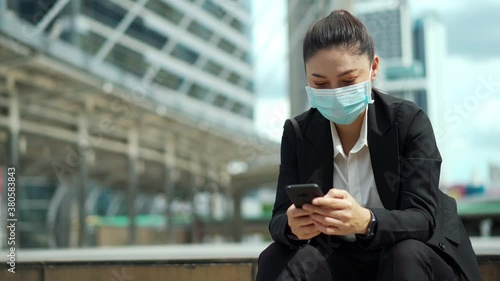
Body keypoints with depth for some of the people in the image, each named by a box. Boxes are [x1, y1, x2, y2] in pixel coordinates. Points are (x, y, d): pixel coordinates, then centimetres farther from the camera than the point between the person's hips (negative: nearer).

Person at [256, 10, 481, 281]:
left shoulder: (409, 121, -14)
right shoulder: (298, 133, -6)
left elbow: (422, 218, -22)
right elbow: (279, 219, -11)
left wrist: (366, 221, -45)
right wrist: (293, 225, -38)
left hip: (413, 258, -1)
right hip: (338, 258, 2)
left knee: (407, 256, -35)